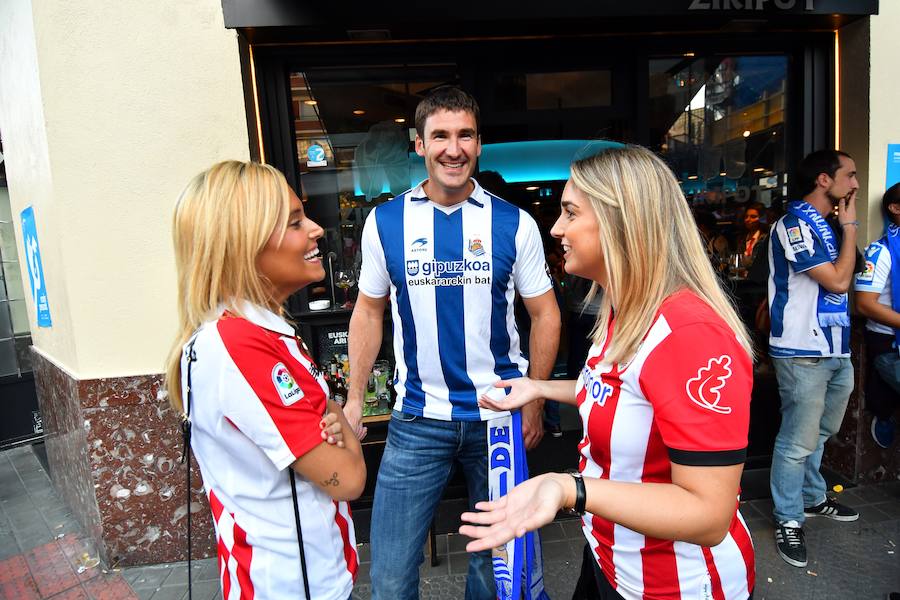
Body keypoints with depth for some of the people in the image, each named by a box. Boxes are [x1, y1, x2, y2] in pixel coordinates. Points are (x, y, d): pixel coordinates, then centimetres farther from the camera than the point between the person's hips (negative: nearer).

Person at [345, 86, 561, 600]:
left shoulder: (514, 224, -5)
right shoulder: (385, 221, -2)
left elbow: (545, 313, 1)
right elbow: (369, 312, 5)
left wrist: (534, 404, -2)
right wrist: (355, 400, 0)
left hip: (499, 416, 0)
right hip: (416, 420, 1)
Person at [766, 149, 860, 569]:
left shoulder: (822, 225, 15)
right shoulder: (794, 224, -14)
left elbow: (840, 282, 18)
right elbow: (838, 281, -16)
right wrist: (850, 225, -9)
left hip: (834, 350, 10)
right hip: (803, 354, -10)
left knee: (820, 433, 22)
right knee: (798, 441, -1)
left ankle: (812, 498, 40)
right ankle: (788, 521, 13)